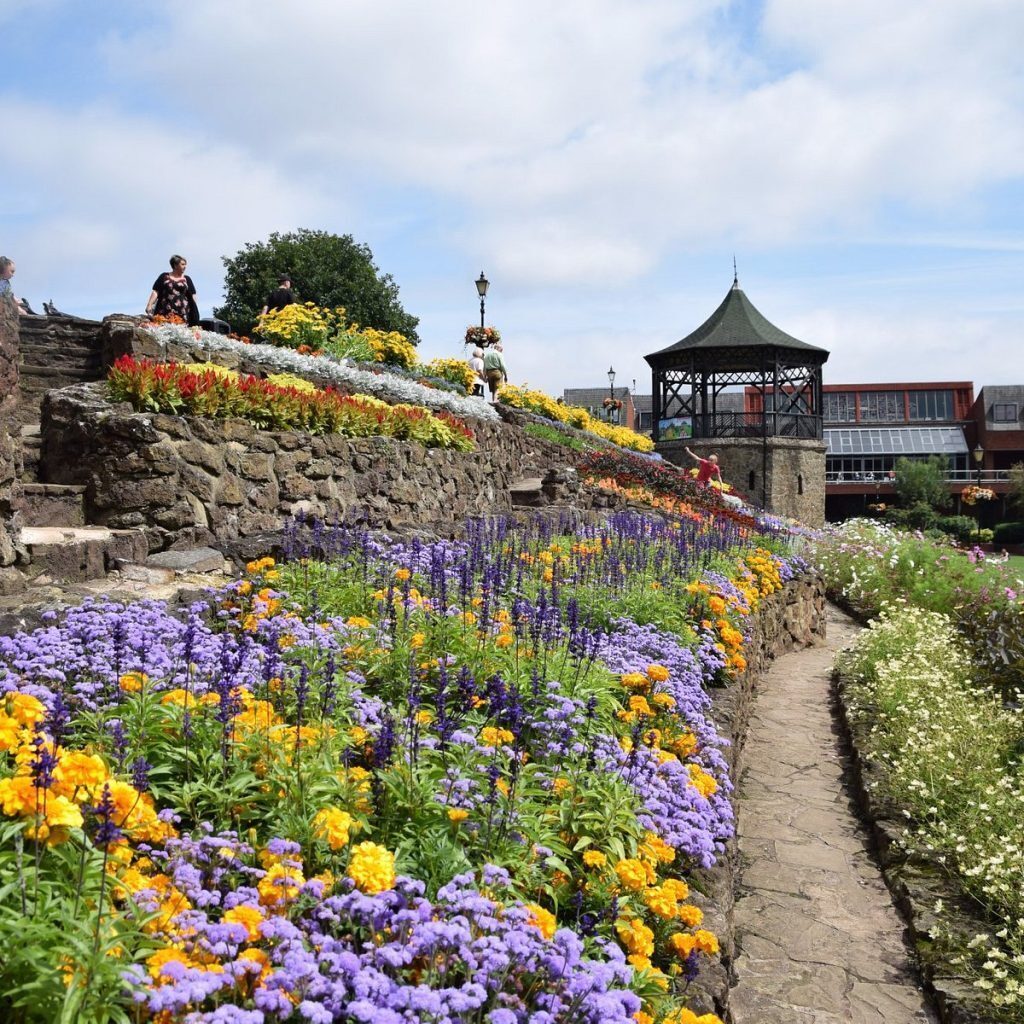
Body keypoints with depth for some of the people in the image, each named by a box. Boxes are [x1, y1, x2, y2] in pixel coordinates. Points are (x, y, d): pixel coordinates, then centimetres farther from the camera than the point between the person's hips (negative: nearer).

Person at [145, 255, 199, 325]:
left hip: (181, 314, 1)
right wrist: (149, 305, -6)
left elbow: (192, 296, 12)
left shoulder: (187, 279, 15)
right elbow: (155, 292, 7)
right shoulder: (164, 277, 12)